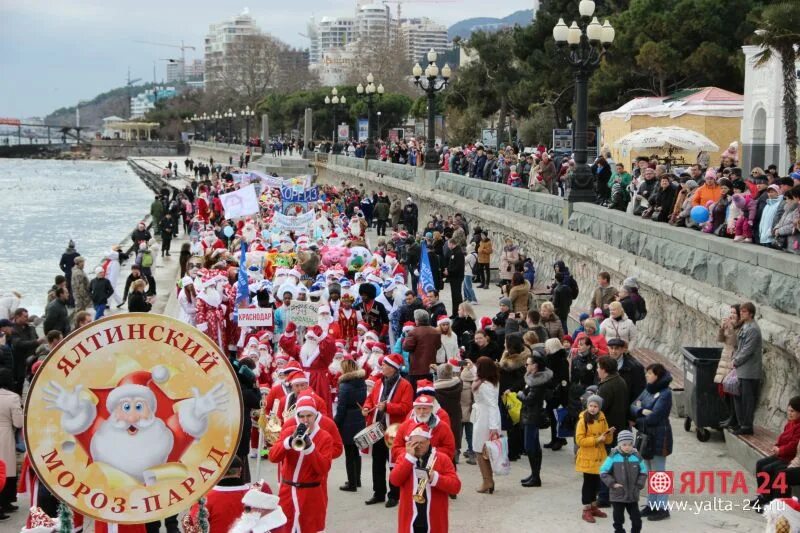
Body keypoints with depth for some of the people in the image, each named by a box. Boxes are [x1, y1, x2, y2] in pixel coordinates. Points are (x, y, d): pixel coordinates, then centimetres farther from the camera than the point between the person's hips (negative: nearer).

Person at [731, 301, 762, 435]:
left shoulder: (753, 329, -16)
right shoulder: (744, 327, 13)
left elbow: (747, 350, -19)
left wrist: (736, 362, -10)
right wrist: (735, 358, 5)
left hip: (749, 372, -9)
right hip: (741, 370, 9)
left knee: (748, 399, -2)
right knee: (738, 397, 15)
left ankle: (747, 427, 5)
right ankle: (742, 423, 25)